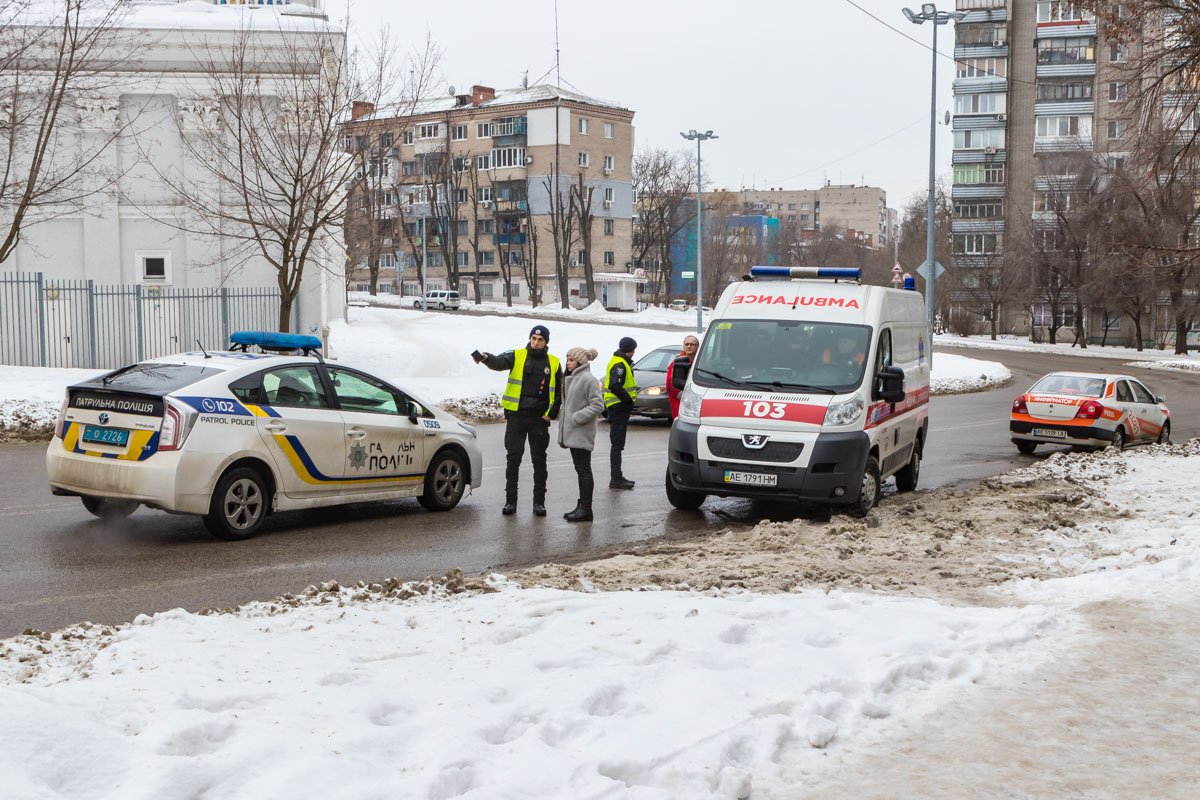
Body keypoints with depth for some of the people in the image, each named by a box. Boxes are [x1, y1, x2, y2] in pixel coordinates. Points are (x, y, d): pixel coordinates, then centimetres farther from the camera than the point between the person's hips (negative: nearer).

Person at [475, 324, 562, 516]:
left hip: (539, 419, 1)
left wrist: (552, 413, 2)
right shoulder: (517, 356, 2)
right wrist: (486, 358, -40)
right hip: (516, 416, -1)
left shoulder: (554, 363, 7)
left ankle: (539, 502, 15)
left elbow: (560, 392, 13)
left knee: (539, 461, 7)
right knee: (513, 459, 2)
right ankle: (510, 500, 9)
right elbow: (499, 362, -19)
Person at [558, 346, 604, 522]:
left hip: (581, 434, -9)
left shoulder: (589, 380, -14)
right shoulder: (571, 379, 15)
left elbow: (597, 405, -19)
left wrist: (577, 417, -19)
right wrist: (563, 429, 15)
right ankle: (582, 506, 18)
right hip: (573, 433, 9)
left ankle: (586, 509, -4)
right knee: (580, 469, 13)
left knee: (583, 470, -6)